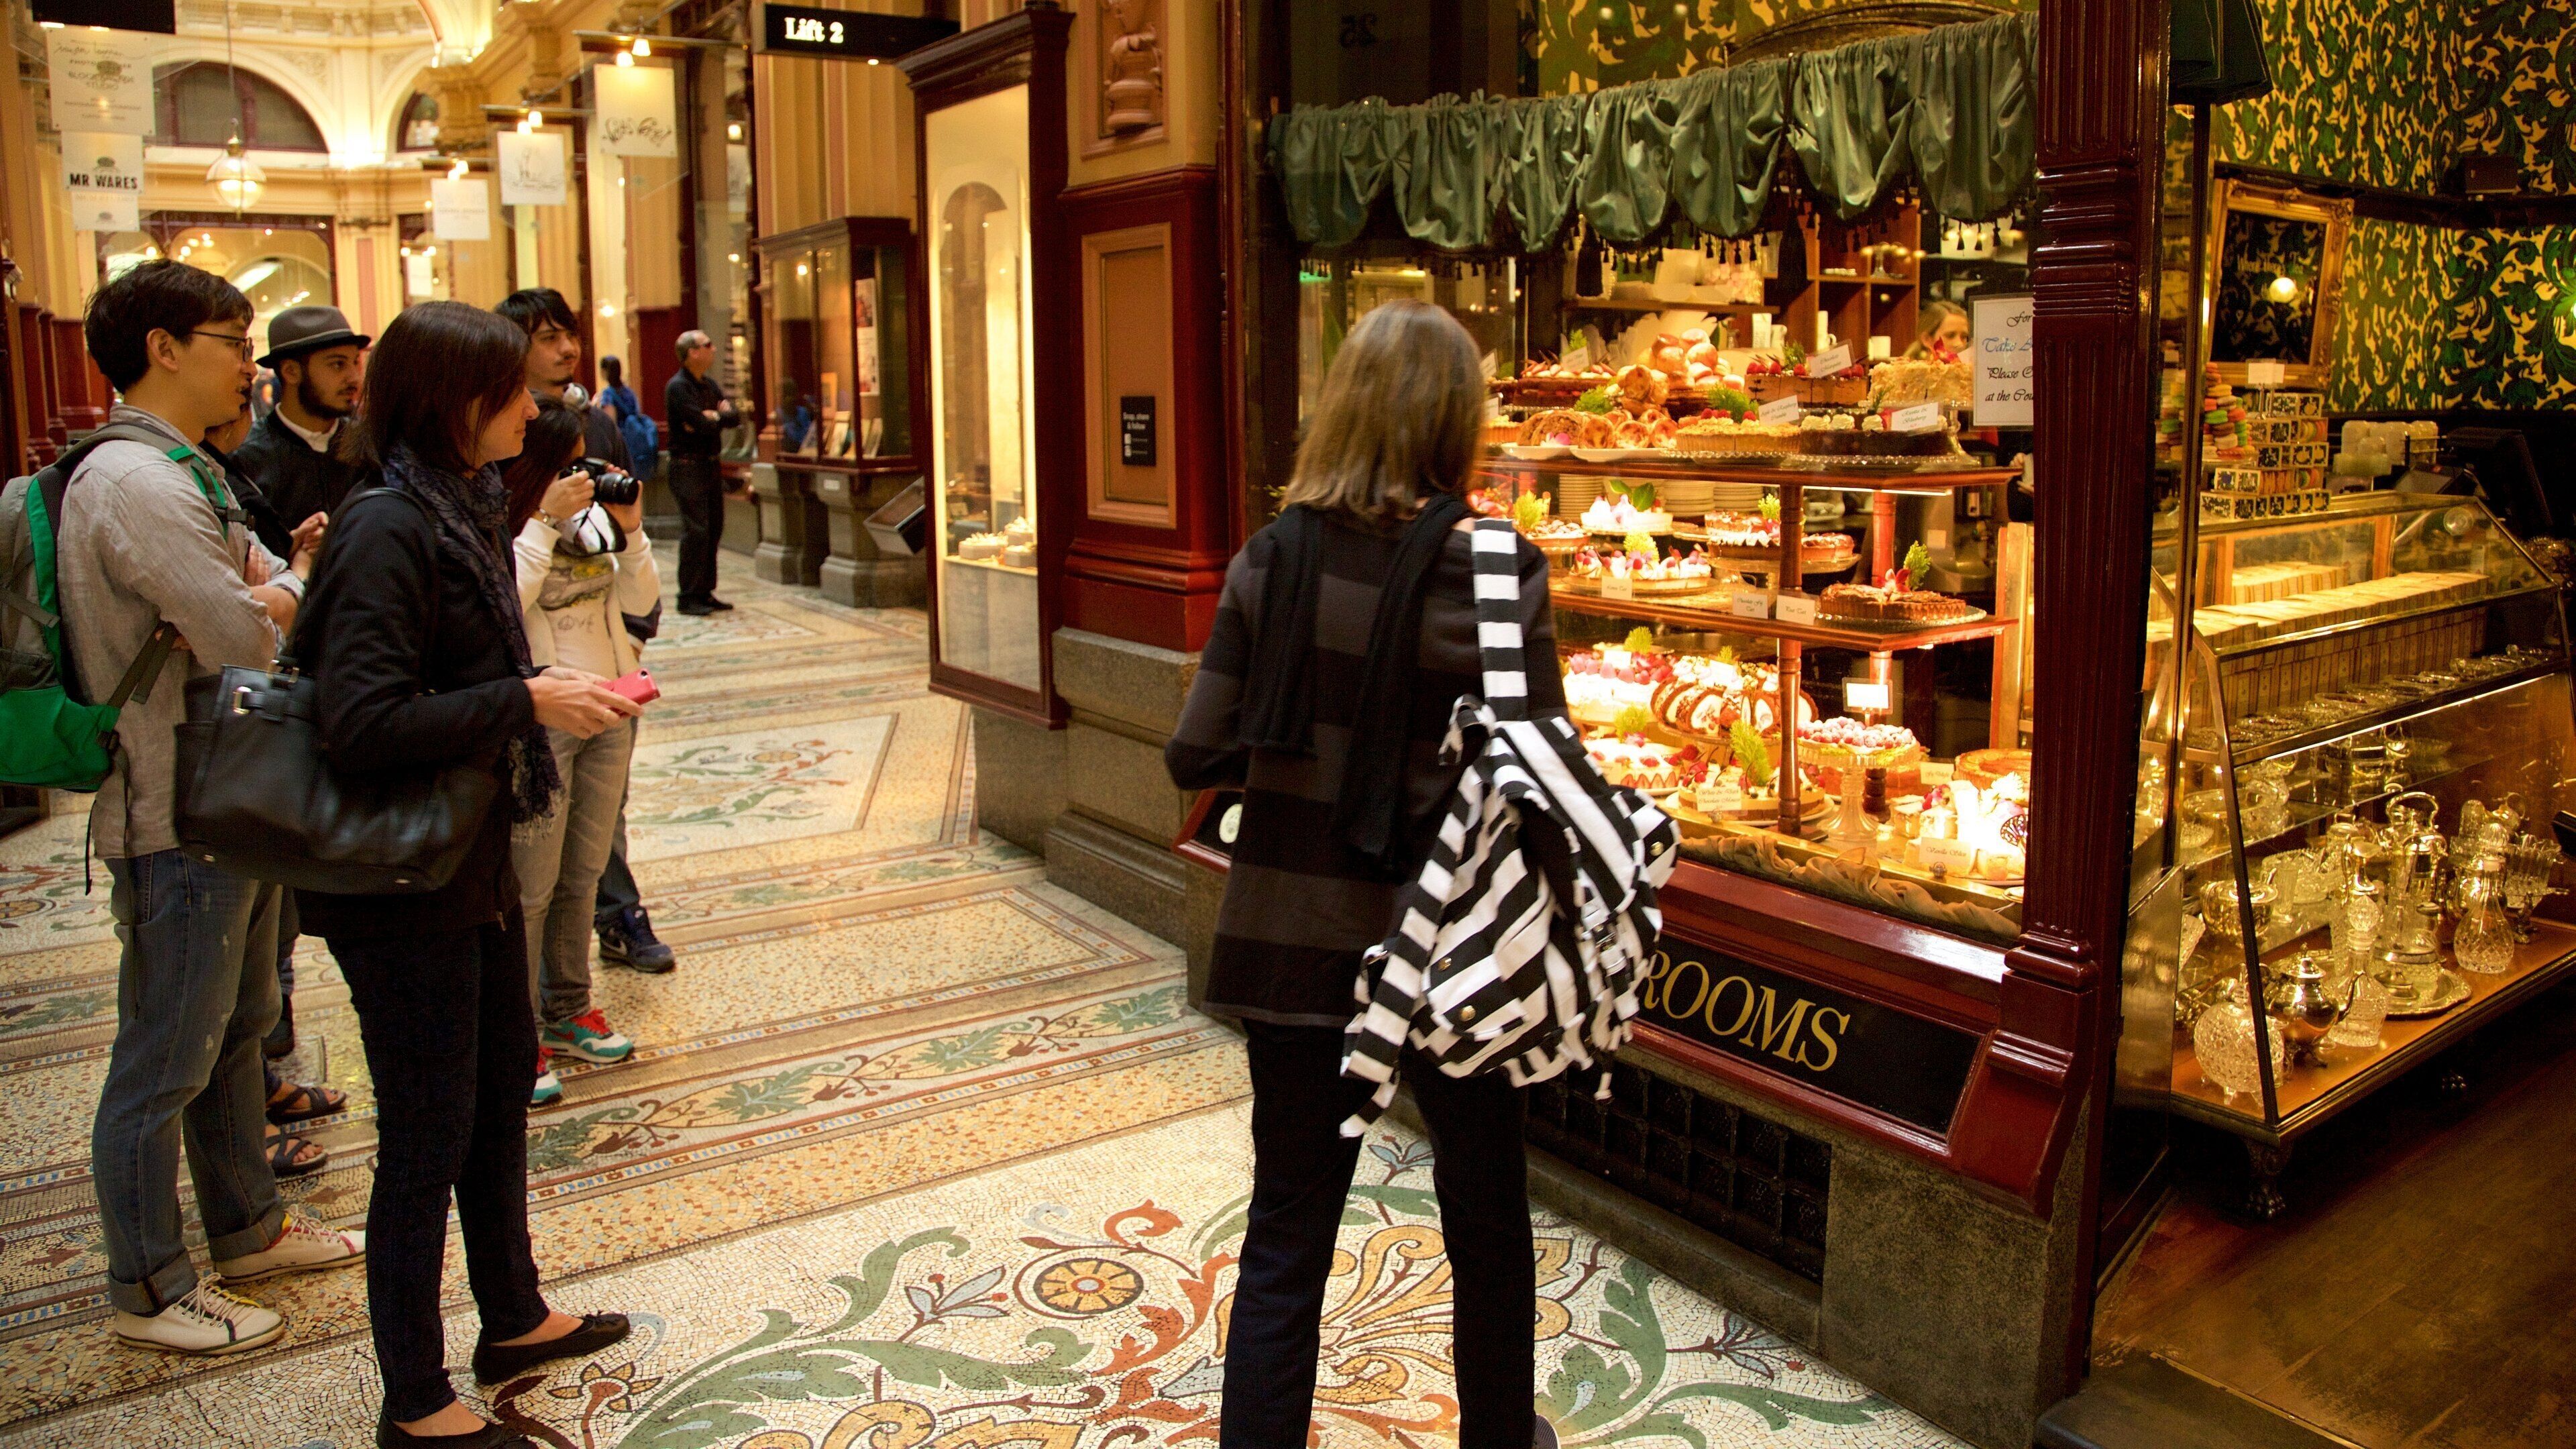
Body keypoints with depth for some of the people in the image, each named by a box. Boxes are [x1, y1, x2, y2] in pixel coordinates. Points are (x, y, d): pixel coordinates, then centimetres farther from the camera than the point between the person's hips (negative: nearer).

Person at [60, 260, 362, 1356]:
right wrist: (274, 603, -2)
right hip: (177, 820, -10)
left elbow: (300, 593, 10)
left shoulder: (185, 474, 14)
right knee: (164, 1064, 3)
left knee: (240, 1024, 21)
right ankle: (150, 1293, 18)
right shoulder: (137, 483, -20)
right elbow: (250, 647, -24)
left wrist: (274, 595, -12)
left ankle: (247, 1228, 36)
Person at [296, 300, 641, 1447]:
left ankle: (513, 1321, 40)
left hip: (474, 864, 9)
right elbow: (361, 721, -27)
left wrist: (557, 694, 0)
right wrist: (525, 703, -23)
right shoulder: (387, 527, -20)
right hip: (402, 888, -9)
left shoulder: (463, 510, 8)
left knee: (503, 1093, 21)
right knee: (428, 1137, 3)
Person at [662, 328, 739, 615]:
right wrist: (720, 416, -3)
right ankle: (688, 598, -5)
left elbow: (734, 417, 5)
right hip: (688, 466, -8)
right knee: (696, 530, -10)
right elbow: (703, 425, -22)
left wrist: (714, 416, -13)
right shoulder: (677, 387, -12)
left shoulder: (710, 385, 15)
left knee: (714, 529, 9)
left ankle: (705, 592, 17)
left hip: (711, 464, 8)